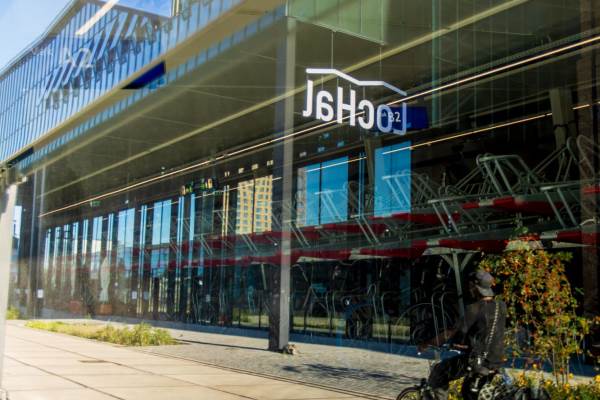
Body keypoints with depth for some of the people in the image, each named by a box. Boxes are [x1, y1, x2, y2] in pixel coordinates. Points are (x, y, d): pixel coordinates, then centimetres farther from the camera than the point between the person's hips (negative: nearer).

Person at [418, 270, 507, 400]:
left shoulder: (475, 309, -17)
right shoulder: (502, 306, 5)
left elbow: (452, 333, -18)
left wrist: (427, 344, -8)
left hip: (477, 360, -7)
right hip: (496, 361, 8)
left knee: (437, 374, 7)